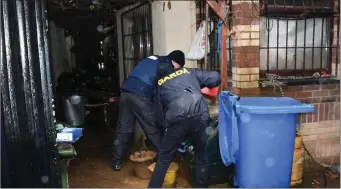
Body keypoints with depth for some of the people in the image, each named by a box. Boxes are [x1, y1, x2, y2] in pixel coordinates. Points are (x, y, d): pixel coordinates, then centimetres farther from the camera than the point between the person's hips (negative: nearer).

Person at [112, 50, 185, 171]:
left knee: (123, 128, 13)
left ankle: (117, 162, 20)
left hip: (126, 91, 7)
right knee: (153, 130, 6)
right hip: (141, 95, -7)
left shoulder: (151, 59, 26)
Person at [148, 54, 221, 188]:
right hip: (200, 117, 1)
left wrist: (166, 125, 38)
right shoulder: (190, 72, 26)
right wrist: (201, 86, 41)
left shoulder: (160, 84, 27)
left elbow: (160, 109, 27)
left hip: (177, 120, -1)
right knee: (202, 155, 23)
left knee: (163, 159, 14)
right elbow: (215, 77, 23)